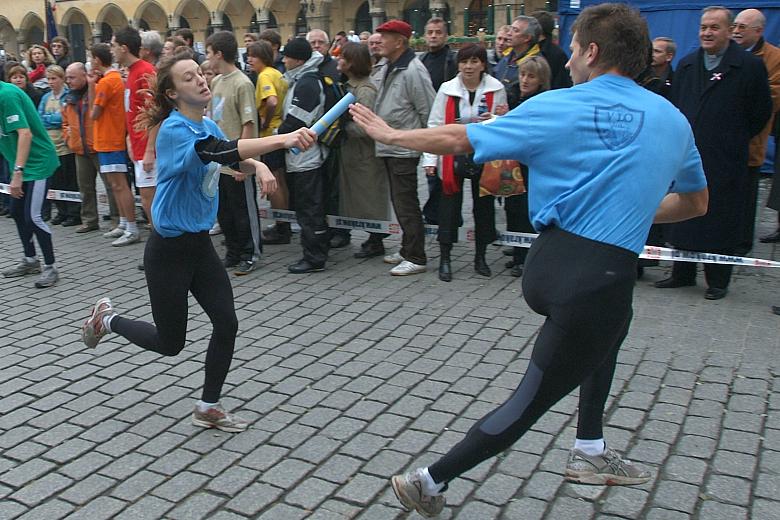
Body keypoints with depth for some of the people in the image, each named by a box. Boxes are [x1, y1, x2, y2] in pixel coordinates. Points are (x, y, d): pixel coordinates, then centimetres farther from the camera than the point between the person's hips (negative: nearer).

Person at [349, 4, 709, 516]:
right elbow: (696, 203, 23)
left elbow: (458, 139, 5)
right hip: (603, 276, -2)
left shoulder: (556, 107, 1)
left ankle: (590, 451, 38)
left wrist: (390, 133, 19)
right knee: (533, 399, 10)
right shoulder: (673, 119, 9)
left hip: (547, 265, 2)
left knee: (613, 321, 35)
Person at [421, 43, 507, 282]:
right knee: (449, 206, 1)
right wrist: (430, 159, -5)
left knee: (483, 205, 10)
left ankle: (480, 256, 25)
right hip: (453, 156, -1)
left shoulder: (496, 89, 0)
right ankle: (445, 258, 13)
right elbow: (435, 125, 0)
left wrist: (499, 119, -14)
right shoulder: (446, 89, -1)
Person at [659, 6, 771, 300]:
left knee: (721, 219, 1)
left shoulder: (750, 66, -4)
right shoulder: (686, 65, 11)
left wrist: (734, 140, 3)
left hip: (725, 162, -5)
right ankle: (683, 274, 23)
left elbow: (761, 113, 0)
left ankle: (718, 281, 12)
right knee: (683, 217, 10)